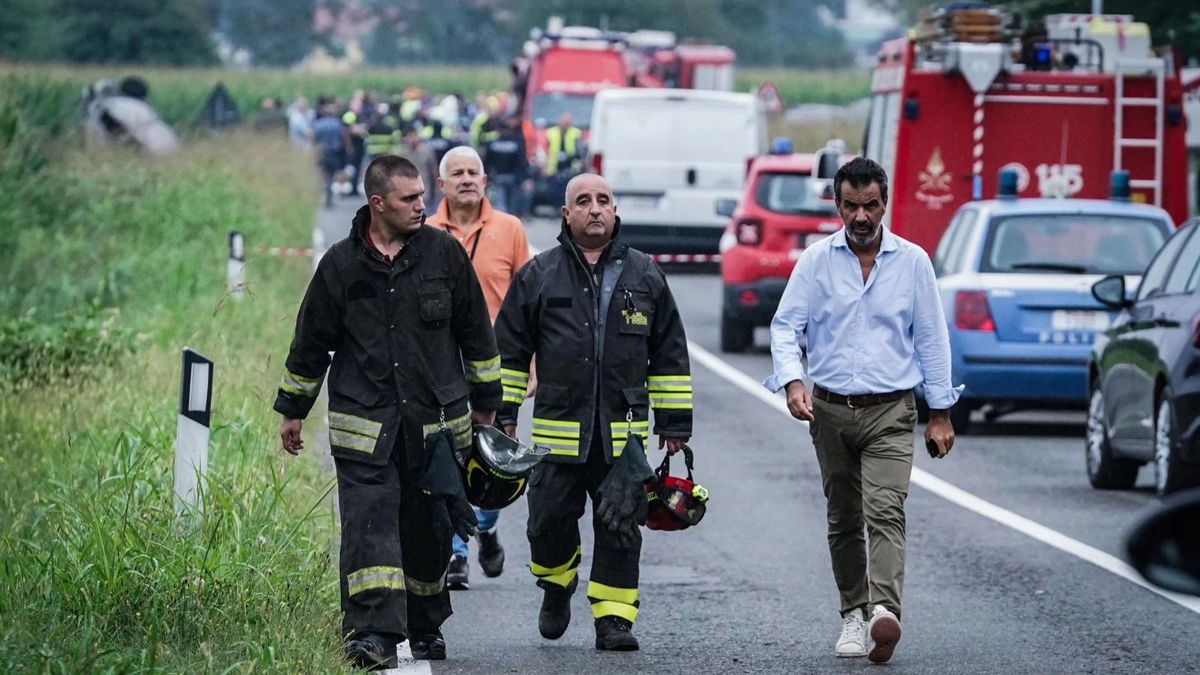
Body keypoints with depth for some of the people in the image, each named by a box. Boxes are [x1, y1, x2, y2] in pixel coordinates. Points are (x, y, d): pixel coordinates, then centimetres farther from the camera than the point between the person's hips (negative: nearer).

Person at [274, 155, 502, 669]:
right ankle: (372, 634, -17)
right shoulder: (342, 264, 0)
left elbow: (475, 332, 11)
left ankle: (425, 627, 24)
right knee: (369, 525, -12)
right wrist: (292, 409, 15)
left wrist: (485, 403, 14)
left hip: (436, 423, 1)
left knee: (429, 530, 7)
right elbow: (311, 341, 11)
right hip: (364, 427, -1)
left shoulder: (444, 253, 2)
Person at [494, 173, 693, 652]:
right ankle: (557, 586, 29)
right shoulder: (538, 276, 6)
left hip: (623, 432, 0)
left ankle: (613, 618, 6)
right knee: (550, 522, 1)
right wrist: (503, 413, 5)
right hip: (558, 429, 0)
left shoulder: (645, 276, 9)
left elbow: (669, 354, 12)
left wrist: (675, 422, 10)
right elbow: (510, 349, 10)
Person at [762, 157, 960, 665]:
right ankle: (854, 614, 20)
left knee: (885, 510, -19)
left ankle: (884, 610, -34)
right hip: (831, 410, 2)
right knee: (843, 521, 10)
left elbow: (931, 338, 7)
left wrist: (940, 412, 6)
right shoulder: (816, 261, 2)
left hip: (890, 412, -2)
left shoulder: (912, 261, 2)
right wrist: (792, 380, -21)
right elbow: (785, 326, -2)